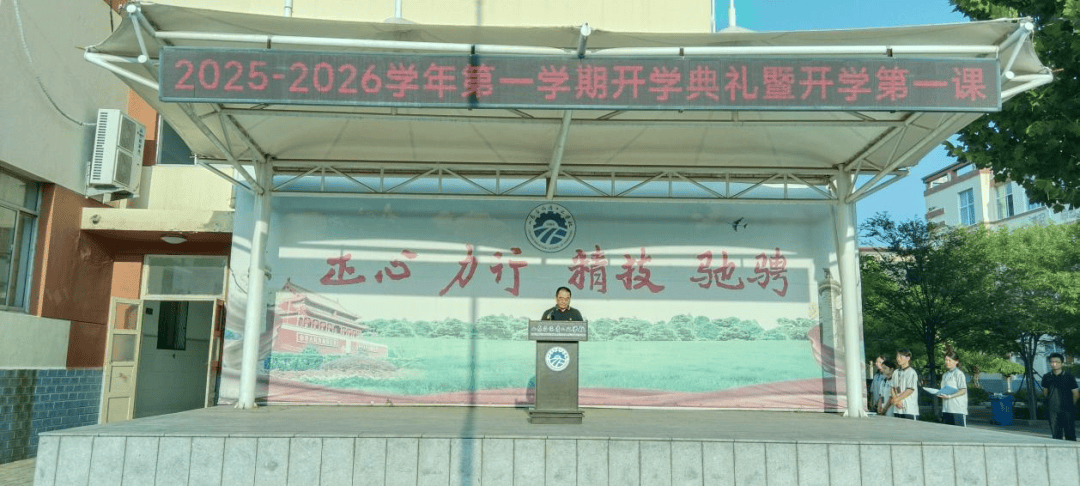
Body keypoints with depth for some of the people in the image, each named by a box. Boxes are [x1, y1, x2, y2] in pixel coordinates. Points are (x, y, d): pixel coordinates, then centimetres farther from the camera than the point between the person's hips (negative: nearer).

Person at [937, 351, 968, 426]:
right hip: (946, 410, 7)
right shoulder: (945, 375, 19)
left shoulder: (959, 373, -5)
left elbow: (963, 390, -12)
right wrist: (939, 393, 3)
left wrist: (950, 396, -21)